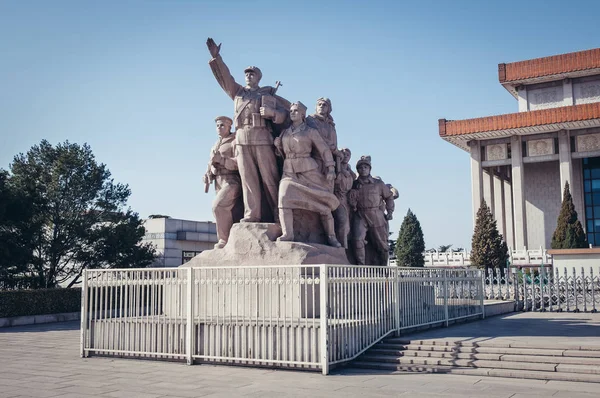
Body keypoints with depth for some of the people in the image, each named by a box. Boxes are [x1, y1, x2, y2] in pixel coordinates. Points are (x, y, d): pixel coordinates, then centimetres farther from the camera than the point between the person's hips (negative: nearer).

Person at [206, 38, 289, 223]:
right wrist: (216, 57, 2)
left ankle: (278, 213, -3)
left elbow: (284, 115, 9)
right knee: (248, 178, -3)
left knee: (269, 177, -5)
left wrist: (273, 113, -12)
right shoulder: (238, 92, 24)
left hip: (262, 139, -3)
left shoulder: (269, 95, 16)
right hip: (242, 140, 3)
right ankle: (252, 215, -6)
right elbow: (224, 77, 13)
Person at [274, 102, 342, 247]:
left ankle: (331, 236, 7)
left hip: (309, 171, -2)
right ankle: (287, 234, -29)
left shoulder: (311, 132, 1)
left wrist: (331, 169, -11)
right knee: (284, 198, -23)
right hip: (290, 172, 3)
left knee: (323, 203, -4)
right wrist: (278, 145, 2)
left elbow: (324, 150, -1)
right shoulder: (285, 132, 14)